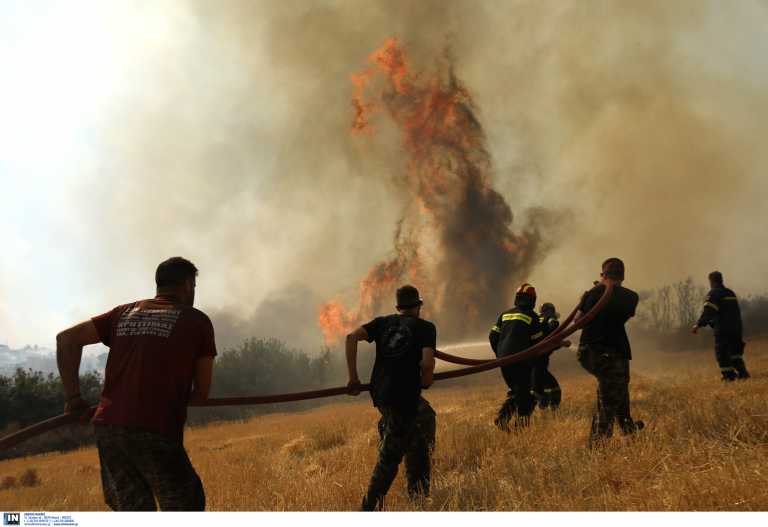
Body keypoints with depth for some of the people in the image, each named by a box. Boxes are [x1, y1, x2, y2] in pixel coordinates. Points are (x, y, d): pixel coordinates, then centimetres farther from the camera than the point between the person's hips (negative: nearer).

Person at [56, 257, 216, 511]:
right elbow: (202, 392, 7)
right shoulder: (197, 321, 6)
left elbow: (67, 338, 9)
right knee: (186, 508, 11)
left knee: (135, 510, 16)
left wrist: (73, 397, 10)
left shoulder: (125, 312, 17)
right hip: (157, 433, -5)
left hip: (109, 428, 5)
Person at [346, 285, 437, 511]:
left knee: (425, 417, 28)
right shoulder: (425, 327, 2)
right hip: (403, 396, -6)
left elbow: (352, 337, -2)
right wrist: (425, 382, 8)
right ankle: (370, 507, 0)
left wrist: (353, 378, 0)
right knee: (390, 455, 3)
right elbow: (427, 363, -14)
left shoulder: (383, 322, 13)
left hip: (379, 391, 6)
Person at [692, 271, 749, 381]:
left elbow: (708, 311, -19)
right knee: (735, 351, 18)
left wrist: (698, 324, -21)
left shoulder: (714, 293, -8)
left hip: (722, 329, -7)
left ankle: (729, 375, -4)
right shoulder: (731, 293, 18)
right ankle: (742, 372, 9)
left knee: (721, 352, -1)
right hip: (736, 327, 7)